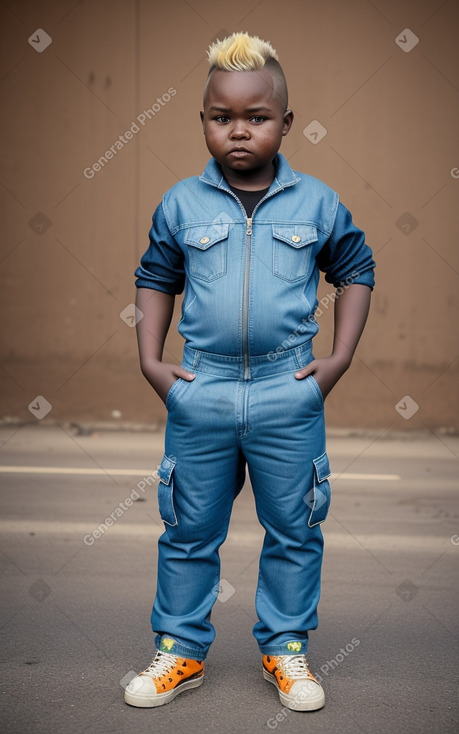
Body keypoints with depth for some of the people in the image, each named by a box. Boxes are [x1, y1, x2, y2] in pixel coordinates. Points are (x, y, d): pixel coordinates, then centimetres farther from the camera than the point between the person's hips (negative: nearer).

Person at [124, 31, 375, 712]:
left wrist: (339, 358, 3)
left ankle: (286, 650, 30)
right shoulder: (181, 204, 1)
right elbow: (155, 278, 12)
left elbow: (356, 271, 11)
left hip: (289, 394, 0)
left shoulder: (317, 203, -1)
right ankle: (181, 652, 28)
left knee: (294, 531, 11)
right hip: (200, 393, 1)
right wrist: (150, 360, 3)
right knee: (189, 532, 11)